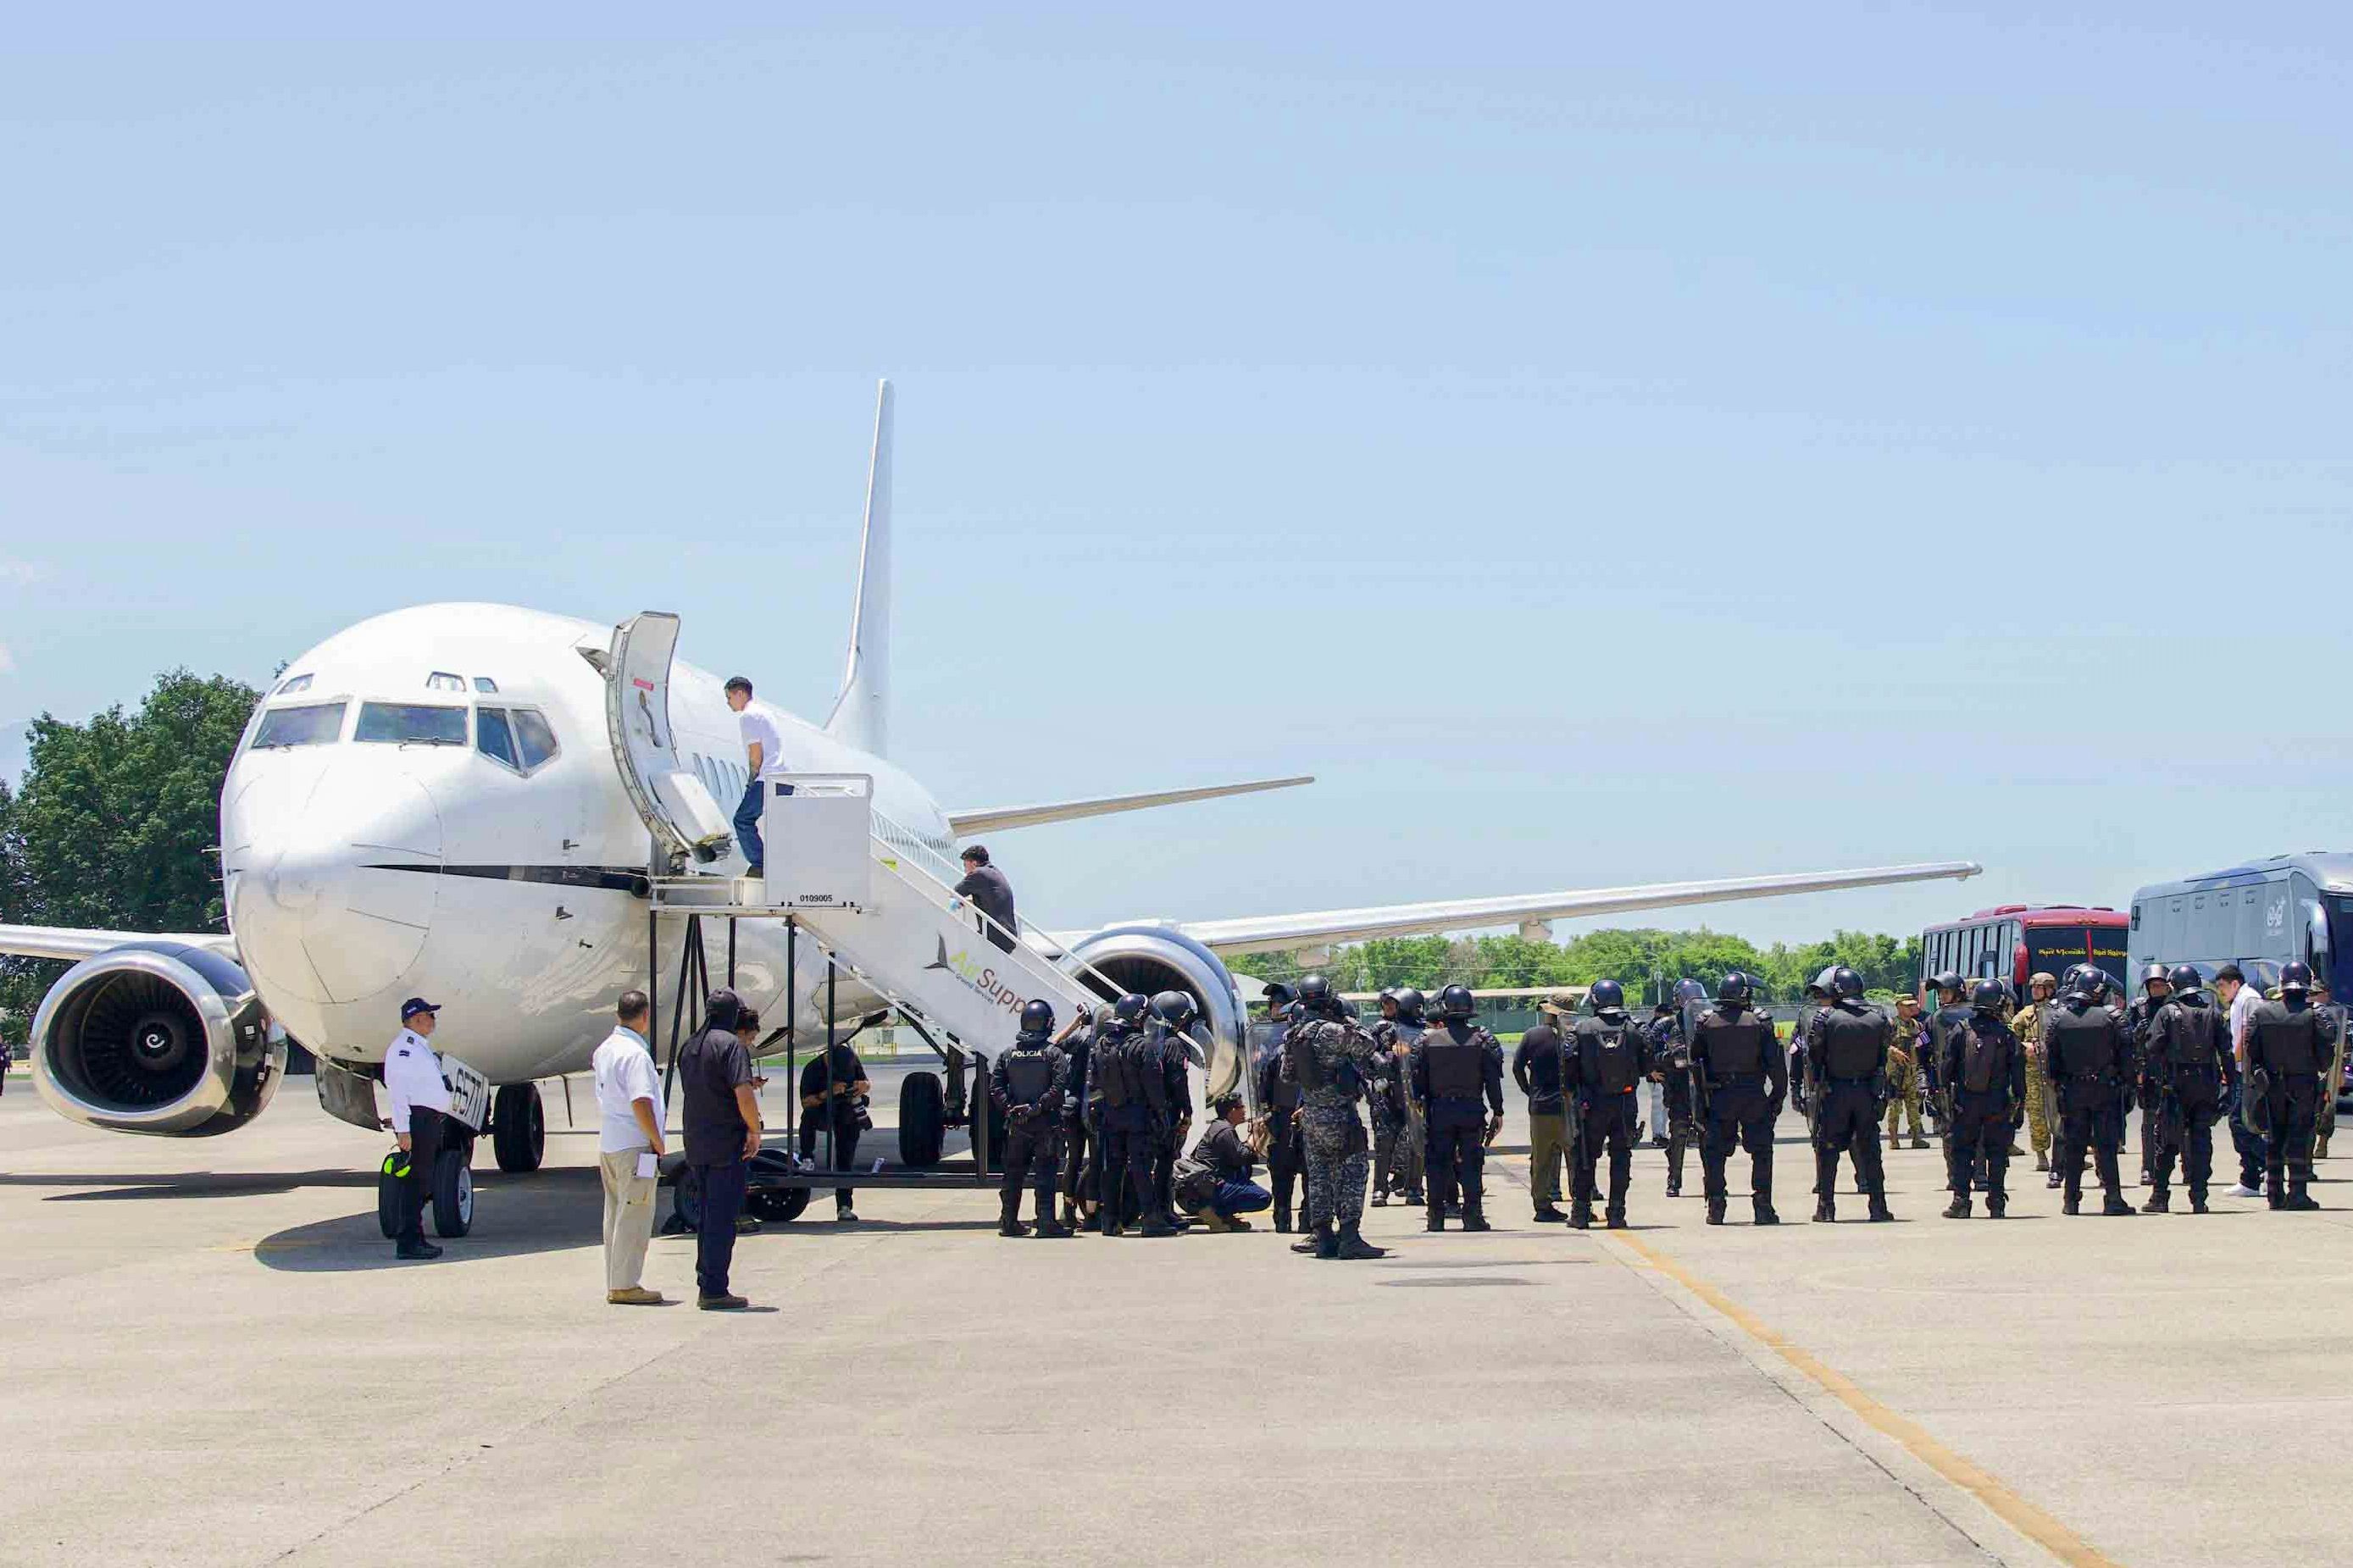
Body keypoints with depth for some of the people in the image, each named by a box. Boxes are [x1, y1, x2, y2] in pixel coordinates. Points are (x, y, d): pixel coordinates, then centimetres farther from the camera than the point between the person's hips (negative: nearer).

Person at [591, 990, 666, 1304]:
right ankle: (625, 1286, -4)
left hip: (608, 1145, 9)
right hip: (634, 1147, -9)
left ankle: (615, 1284, 18)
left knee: (616, 1217, 14)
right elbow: (640, 1103, -23)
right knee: (634, 1218, -5)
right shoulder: (635, 1054, -17)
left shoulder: (605, 1050, 11)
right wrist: (658, 1143, -14)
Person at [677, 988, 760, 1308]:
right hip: (727, 1146, -8)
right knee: (722, 1219, -5)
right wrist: (754, 1131, -10)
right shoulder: (730, 1045, -13)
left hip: (696, 1147, 8)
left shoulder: (688, 1048, 13)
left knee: (707, 1217, 15)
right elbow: (743, 1093, -22)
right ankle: (714, 1291, -5)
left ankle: (705, 1286, 18)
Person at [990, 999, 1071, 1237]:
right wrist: (1039, 1106, -14)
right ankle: (1046, 1222, -6)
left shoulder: (1008, 1053, 6)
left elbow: (995, 1087, 0)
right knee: (1045, 1173, -2)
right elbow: (1059, 1087, -17)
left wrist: (1009, 1108, -3)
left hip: (1016, 1124, 4)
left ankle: (1009, 1222, 17)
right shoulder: (1053, 1053, -6)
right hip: (1046, 1124, -4)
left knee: (1013, 1174, 12)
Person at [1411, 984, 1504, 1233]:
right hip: (1472, 1109, 0)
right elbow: (1493, 1078, -1)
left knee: (1438, 1162, 7)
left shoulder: (1428, 1040, -2)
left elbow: (1417, 1077, 1)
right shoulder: (1482, 1039, -2)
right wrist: (1497, 1111, 4)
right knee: (1471, 1162, 5)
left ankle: (1436, 1217, 8)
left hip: (1439, 1109, 0)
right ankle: (1473, 1215, 1)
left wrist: (1417, 1105, 11)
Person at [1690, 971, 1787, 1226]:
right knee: (1761, 1151, 7)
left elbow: (1695, 1060, 6)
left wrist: (1701, 1095, 16)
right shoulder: (1759, 1022, -4)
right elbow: (1776, 1062, -5)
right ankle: (1763, 1207, 3)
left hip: (1718, 1097, 1)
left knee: (1715, 1152, 8)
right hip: (1754, 1095, -1)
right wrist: (1779, 1093, 3)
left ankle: (1716, 1206, 4)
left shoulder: (1706, 1023, 1)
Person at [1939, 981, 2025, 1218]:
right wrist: (2019, 1105, 6)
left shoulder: (1960, 1030, -3)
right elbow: (2018, 1073, -1)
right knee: (1997, 1152, 10)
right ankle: (1996, 1203, 9)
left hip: (1965, 1102, 0)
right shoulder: (2007, 1035, -3)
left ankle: (1961, 1201, 0)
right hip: (1998, 1105, 0)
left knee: (1960, 1151, 7)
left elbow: (1946, 1067, -2)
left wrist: (1945, 1092, 8)